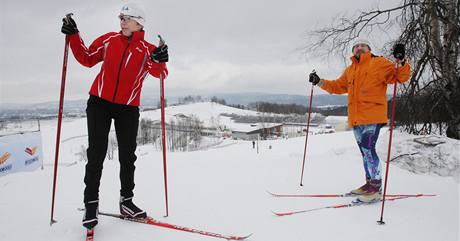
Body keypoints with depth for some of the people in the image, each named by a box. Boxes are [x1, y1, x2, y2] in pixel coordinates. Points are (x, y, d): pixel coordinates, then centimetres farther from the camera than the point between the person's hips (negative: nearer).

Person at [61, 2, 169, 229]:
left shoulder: (147, 50, -2)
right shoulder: (109, 39, 4)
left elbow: (159, 73, -18)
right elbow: (87, 58, 13)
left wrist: (159, 61, -39)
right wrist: (73, 37, 1)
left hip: (128, 108, 0)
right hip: (99, 102, 1)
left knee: (127, 156, 6)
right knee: (96, 154, -1)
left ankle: (126, 200, 21)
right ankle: (91, 203, 10)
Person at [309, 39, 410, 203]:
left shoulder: (379, 63, 3)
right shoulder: (349, 71, 21)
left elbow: (400, 76, -4)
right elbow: (337, 86, 29)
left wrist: (400, 62, -23)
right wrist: (320, 82, 20)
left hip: (372, 115, -7)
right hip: (356, 118, 7)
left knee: (368, 149, -14)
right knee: (364, 151, 11)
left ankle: (376, 188, -5)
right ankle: (370, 183, 22)